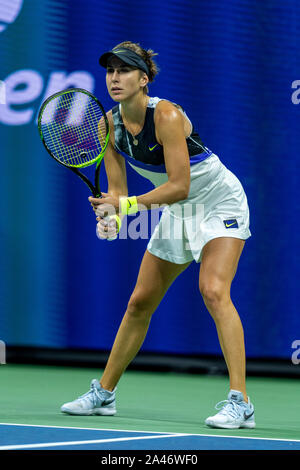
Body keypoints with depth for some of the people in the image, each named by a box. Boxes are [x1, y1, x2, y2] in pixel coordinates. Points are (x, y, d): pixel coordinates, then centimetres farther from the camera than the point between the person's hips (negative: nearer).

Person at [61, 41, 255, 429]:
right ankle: (104, 393, 23)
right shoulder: (110, 124, -7)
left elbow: (179, 186, -29)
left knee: (213, 290, -25)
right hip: (178, 211, 7)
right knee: (139, 302, 9)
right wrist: (111, 218, -25)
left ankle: (239, 403, -28)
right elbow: (117, 190, -4)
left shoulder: (166, 115, -27)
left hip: (220, 203, -7)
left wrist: (129, 204, -35)